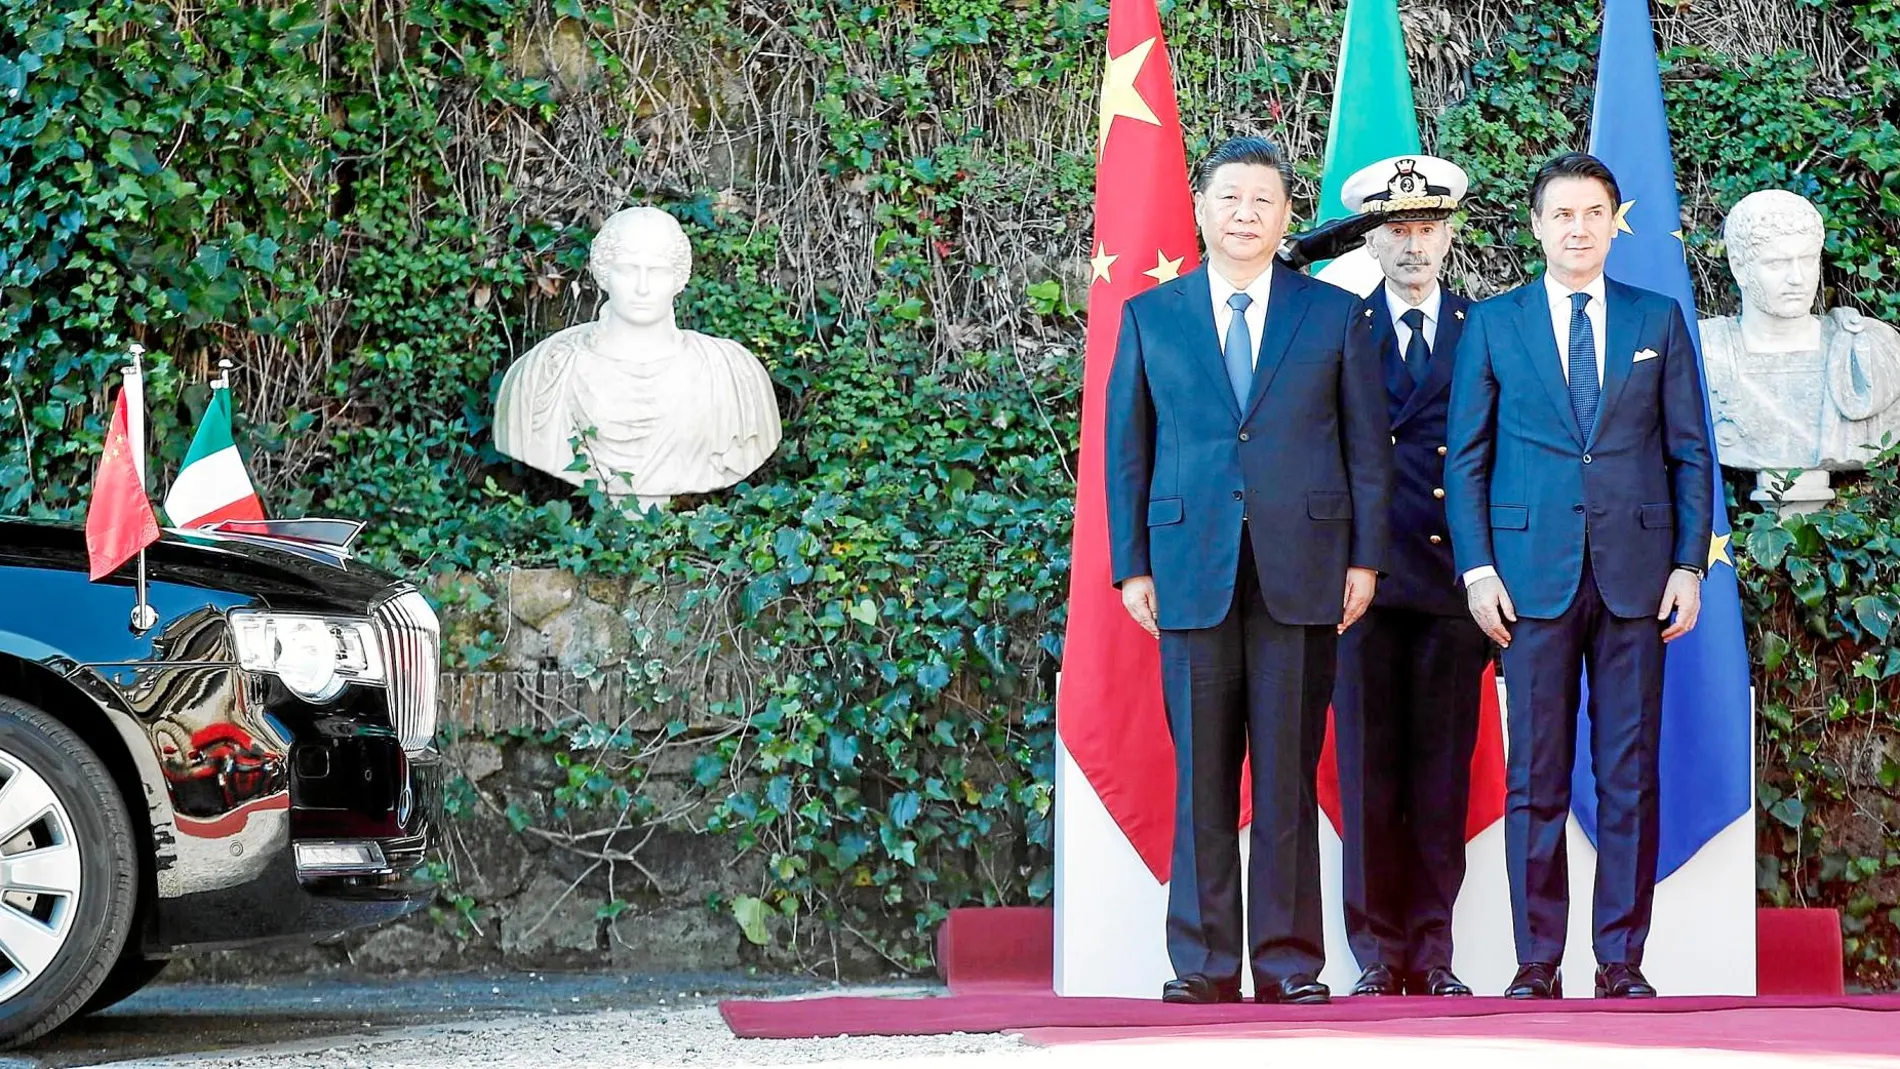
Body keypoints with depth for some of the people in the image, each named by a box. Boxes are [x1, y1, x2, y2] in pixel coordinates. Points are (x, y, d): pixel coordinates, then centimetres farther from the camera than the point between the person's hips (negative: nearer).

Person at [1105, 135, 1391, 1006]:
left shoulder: (1334, 314, 9)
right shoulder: (1149, 317, 11)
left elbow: (1367, 445, 8)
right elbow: (1126, 448, 10)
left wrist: (1365, 558, 0)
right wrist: (1131, 566, 3)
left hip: (1299, 568, 0)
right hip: (1191, 571, 1)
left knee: (1288, 775, 1)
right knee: (1201, 777, 1)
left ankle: (1287, 962, 6)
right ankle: (1204, 963, 6)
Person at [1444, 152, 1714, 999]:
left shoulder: (1660, 320, 10)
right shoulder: (1493, 323, 8)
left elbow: (1690, 452, 9)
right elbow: (1466, 458, 7)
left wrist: (1689, 565, 0)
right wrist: (1477, 568, -3)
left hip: (1636, 574, 1)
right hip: (1534, 572, -1)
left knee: (1630, 775, 2)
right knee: (1535, 778, 1)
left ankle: (1621, 961, 8)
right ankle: (1537, 963, 6)